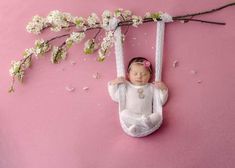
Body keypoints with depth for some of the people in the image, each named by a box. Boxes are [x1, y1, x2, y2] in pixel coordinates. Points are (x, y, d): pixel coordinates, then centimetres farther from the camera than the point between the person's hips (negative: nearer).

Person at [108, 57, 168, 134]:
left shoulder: (151, 88, 20)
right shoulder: (126, 87, 20)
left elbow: (161, 102, 17)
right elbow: (115, 97, 18)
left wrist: (163, 89, 2)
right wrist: (113, 84, 7)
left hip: (147, 117, 1)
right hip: (130, 118, 0)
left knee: (157, 116, -30)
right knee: (124, 113, -32)